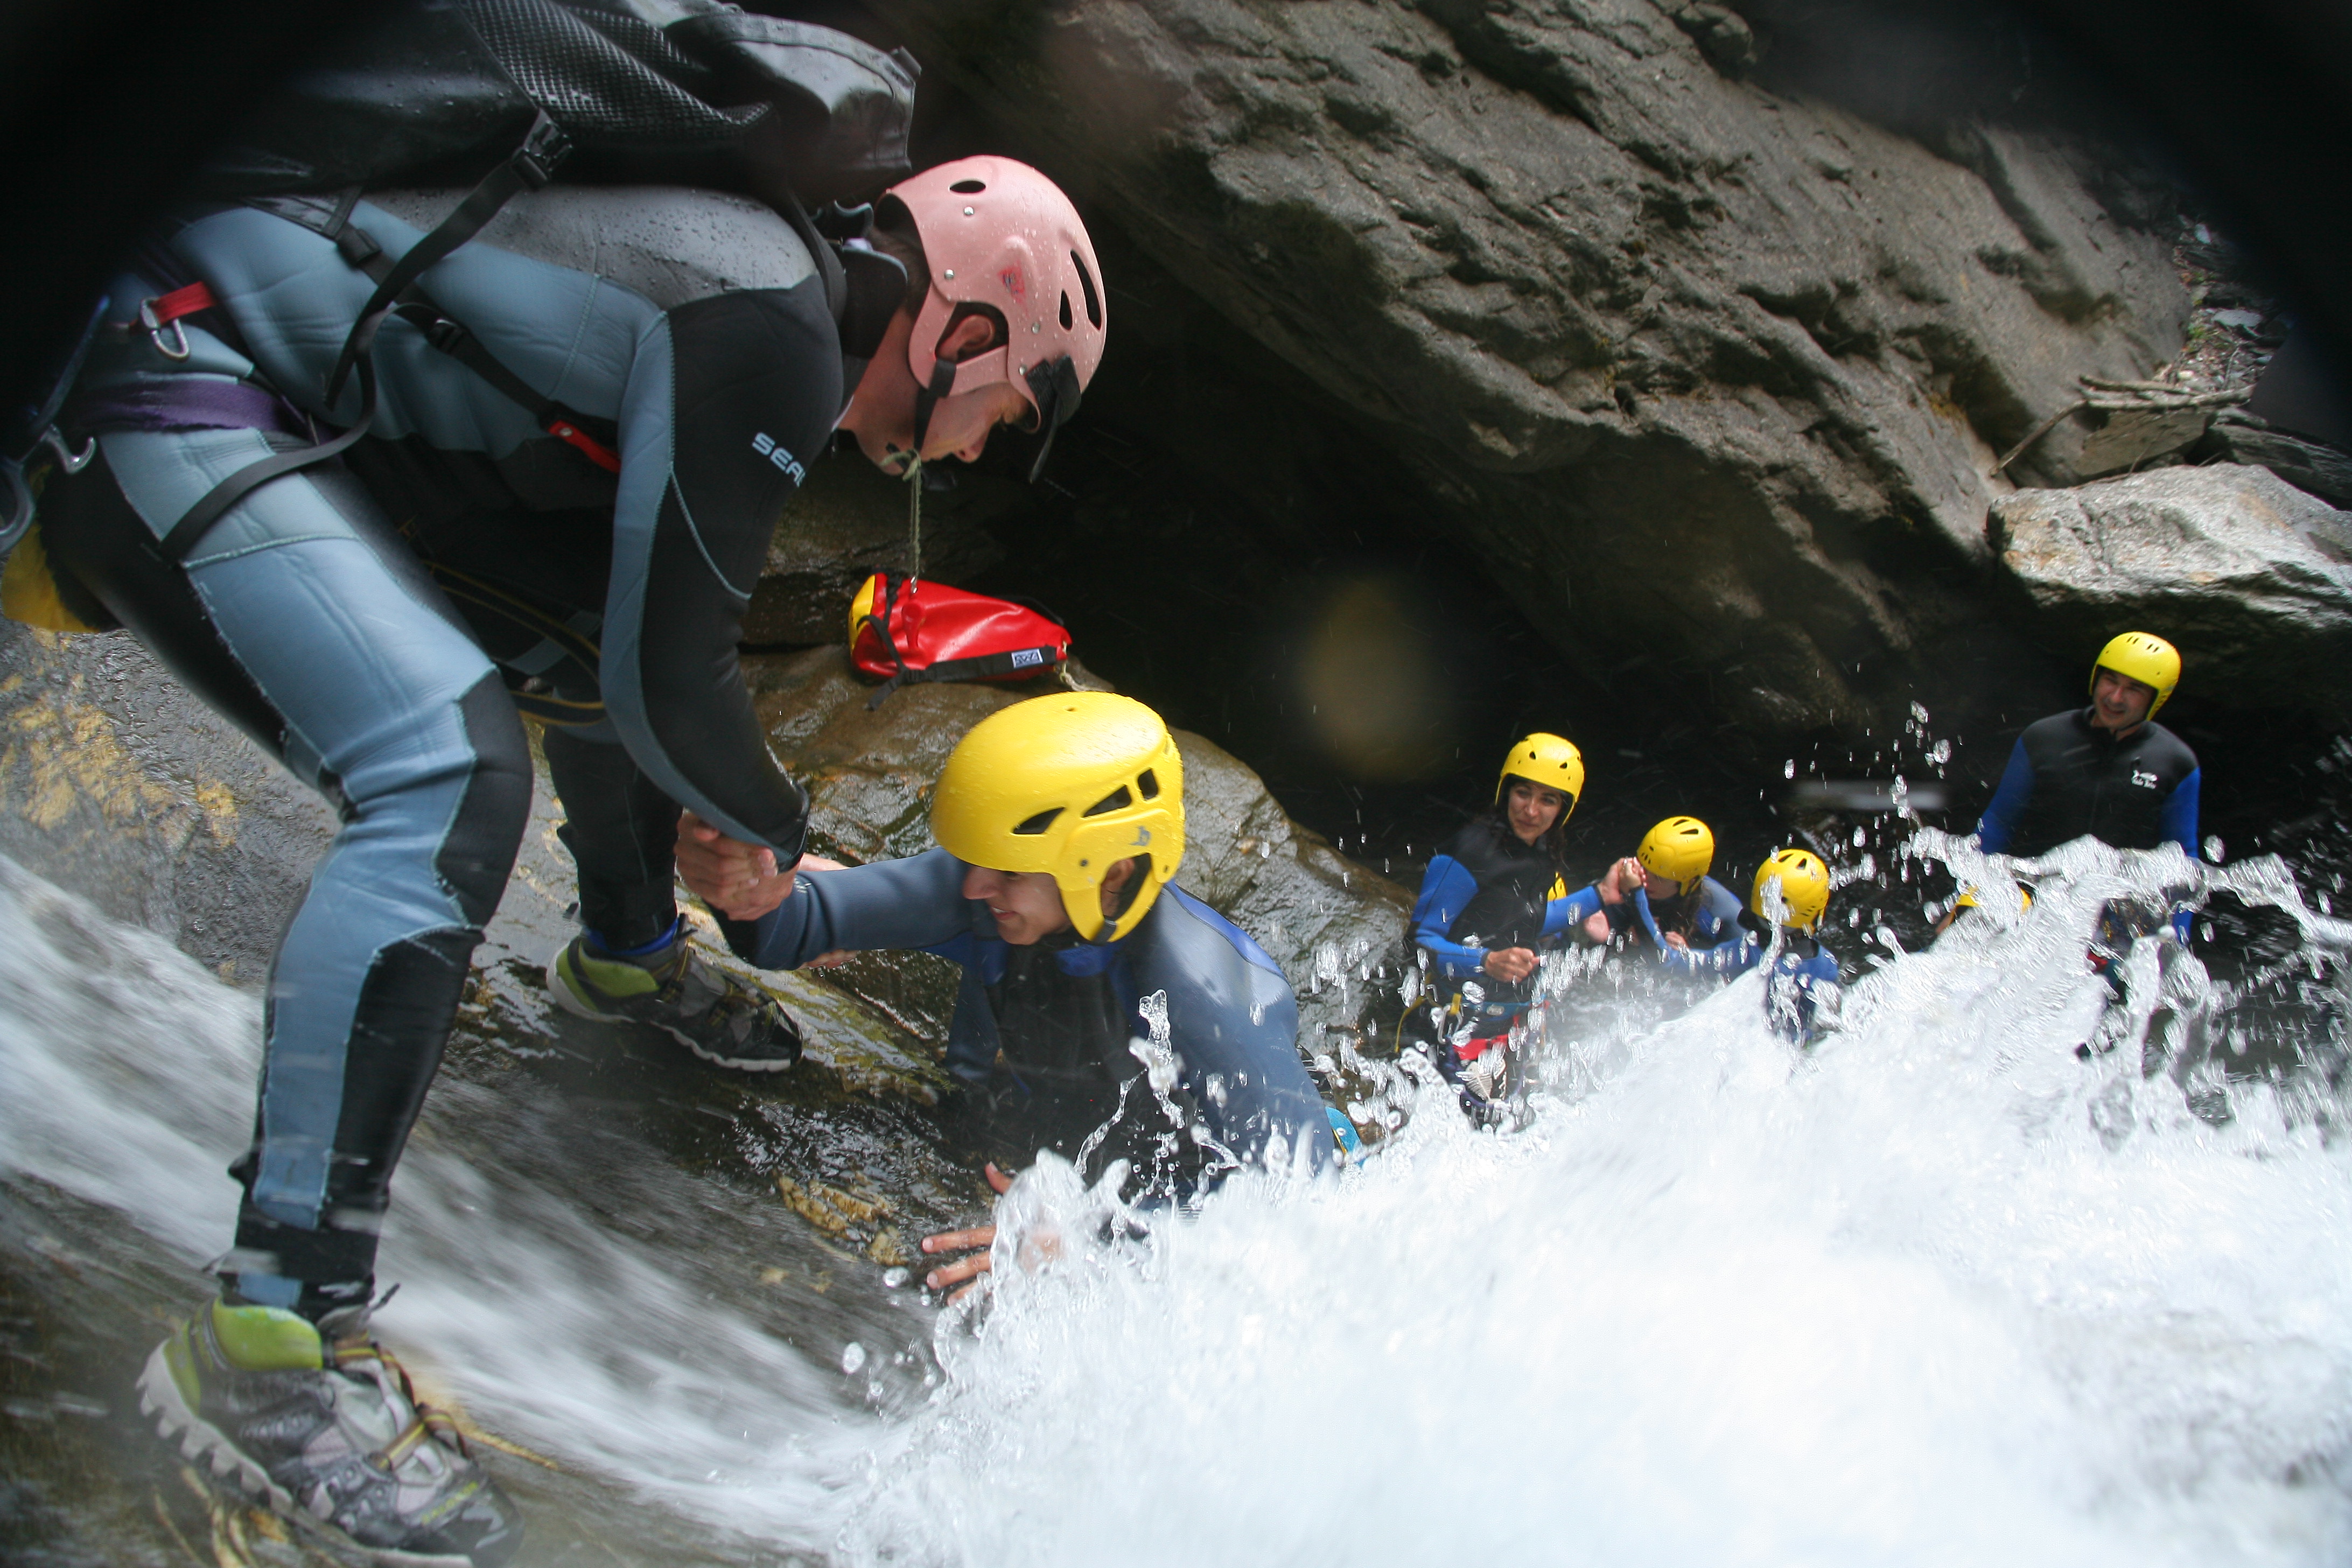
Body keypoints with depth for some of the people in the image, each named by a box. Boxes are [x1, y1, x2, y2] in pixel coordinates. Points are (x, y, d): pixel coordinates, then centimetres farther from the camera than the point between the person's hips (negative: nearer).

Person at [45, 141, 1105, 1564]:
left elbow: (654, 632, 21)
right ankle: (275, 1336, -23)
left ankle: (627, 959, 43)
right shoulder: (770, 332, -21)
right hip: (176, 390, -10)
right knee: (453, 781, -26)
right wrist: (778, 826, 0)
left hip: (318, 426, 10)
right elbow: (670, 685, -19)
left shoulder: (761, 296, 10)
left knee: (606, 634, 20)